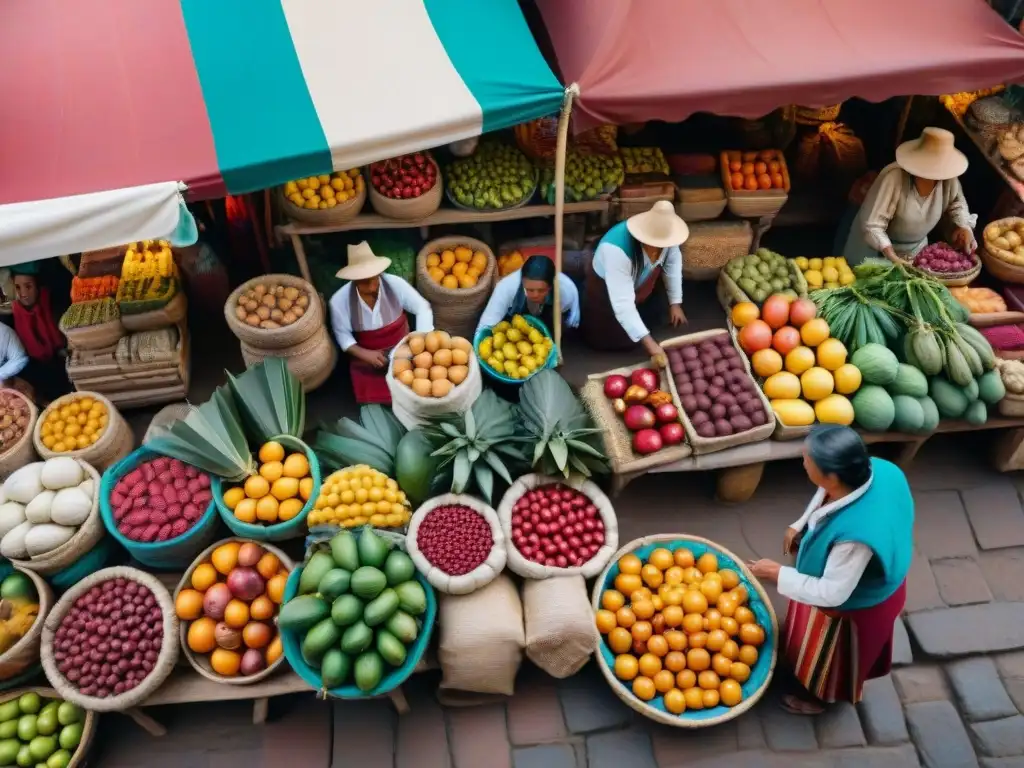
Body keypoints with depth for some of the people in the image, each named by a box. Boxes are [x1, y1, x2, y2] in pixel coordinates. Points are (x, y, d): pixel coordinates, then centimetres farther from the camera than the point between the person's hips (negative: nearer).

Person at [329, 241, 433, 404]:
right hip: (366, 355, 0)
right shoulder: (339, 300, -20)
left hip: (402, 348, 0)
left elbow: (423, 308, -13)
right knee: (372, 397, -4)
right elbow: (342, 334, -7)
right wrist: (364, 354, -23)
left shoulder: (395, 284, -22)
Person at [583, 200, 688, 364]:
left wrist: (675, 303, -2)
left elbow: (673, 263, -6)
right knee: (619, 341, -2)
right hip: (606, 287, -5)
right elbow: (623, 304, -45)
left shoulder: (665, 234, -28)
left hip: (641, 280, 5)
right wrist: (649, 344, -47)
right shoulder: (617, 250, -45)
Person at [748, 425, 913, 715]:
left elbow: (831, 594, -32)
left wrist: (778, 574, -23)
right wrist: (801, 527, -3)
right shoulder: (875, 470, -26)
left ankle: (818, 696, 56)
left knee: (827, 654, 25)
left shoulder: (854, 534, -48)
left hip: (854, 606, -7)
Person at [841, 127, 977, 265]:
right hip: (878, 248, -5)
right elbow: (872, 225, -33)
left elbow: (956, 203, 7)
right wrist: (894, 260, -41)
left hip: (916, 248, 5)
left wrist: (964, 226, -12)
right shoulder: (894, 178, -33)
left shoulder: (949, 179, -17)